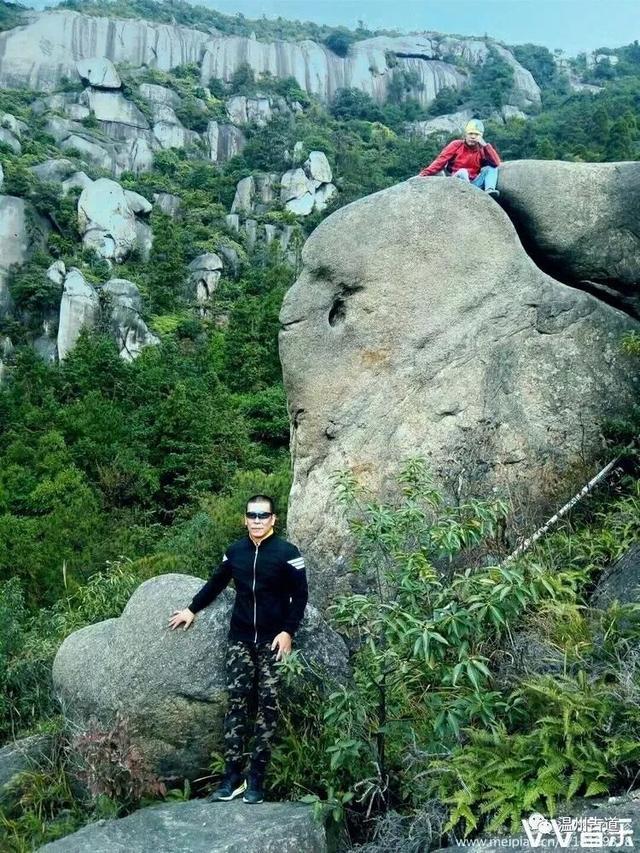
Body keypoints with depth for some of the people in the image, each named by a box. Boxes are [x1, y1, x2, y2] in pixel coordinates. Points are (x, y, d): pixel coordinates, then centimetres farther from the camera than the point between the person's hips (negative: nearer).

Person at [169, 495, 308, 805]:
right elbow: (216, 583, 20)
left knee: (267, 704, -2)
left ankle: (256, 779, 4)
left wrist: (288, 631, -12)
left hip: (273, 641, -3)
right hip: (240, 639, 3)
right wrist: (192, 609, 24)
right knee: (236, 701, -1)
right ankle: (232, 777, 3)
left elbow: (300, 595, -4)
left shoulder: (287, 553, -6)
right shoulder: (235, 551, 6)